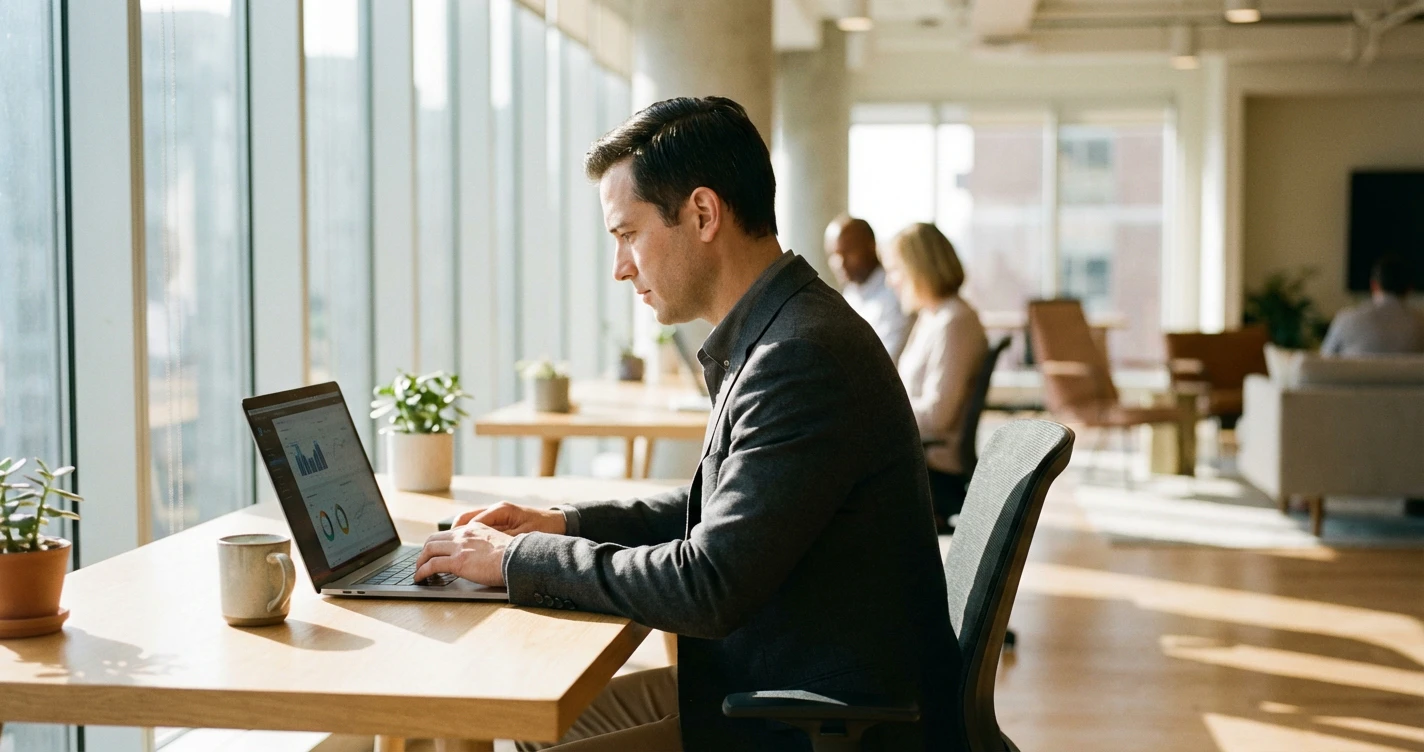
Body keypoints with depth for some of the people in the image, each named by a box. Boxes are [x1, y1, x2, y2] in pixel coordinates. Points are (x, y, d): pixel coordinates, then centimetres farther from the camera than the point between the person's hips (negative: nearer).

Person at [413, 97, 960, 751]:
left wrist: (519, 558, -15)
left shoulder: (803, 357, -25)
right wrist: (567, 524, 9)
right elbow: (727, 505, 21)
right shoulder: (779, 333, 7)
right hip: (773, 685, 10)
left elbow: (709, 587, -27)